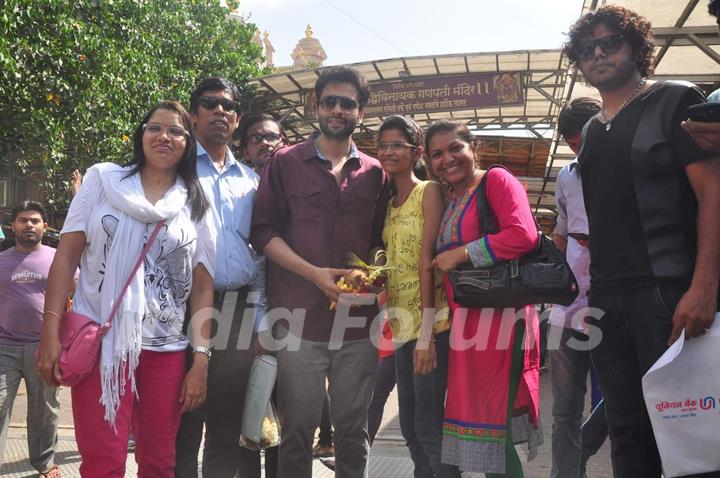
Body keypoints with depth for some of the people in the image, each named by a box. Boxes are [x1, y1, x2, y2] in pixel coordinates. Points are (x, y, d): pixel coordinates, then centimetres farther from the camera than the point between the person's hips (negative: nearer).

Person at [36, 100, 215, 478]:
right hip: (100, 342, -2)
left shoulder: (196, 206, 8)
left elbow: (203, 287, 6)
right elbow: (67, 256, 2)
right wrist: (50, 332, -6)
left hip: (166, 350, 2)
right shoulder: (102, 179, 6)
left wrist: (201, 360, -1)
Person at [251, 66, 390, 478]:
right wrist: (314, 273, -13)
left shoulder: (374, 173, 11)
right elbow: (264, 231, -1)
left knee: (353, 429, 10)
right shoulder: (286, 163, 4)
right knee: (298, 428, 4)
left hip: (359, 320, 2)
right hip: (300, 318, -2)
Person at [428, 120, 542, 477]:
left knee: (490, 430, -7)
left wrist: (462, 254, -14)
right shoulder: (448, 200, 19)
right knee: (472, 423, 12)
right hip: (464, 322, 8)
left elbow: (523, 234, -19)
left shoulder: (496, 180, -4)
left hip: (498, 318, -8)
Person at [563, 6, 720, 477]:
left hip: (668, 291, -6)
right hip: (607, 301, 6)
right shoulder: (592, 131, 18)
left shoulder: (674, 101, 1)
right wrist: (591, 289, 11)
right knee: (627, 430, 9)